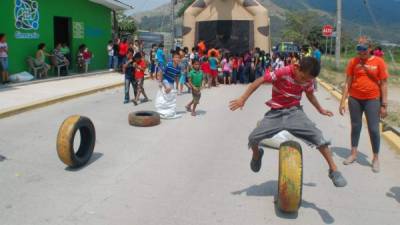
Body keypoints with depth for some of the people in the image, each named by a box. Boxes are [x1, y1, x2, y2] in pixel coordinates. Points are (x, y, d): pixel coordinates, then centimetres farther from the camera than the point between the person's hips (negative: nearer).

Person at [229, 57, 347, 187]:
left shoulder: (308, 80, -6)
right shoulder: (283, 72, -21)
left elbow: (310, 95, 17)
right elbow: (259, 81, -16)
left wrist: (321, 110, 26)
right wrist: (243, 99, -19)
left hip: (294, 111, 2)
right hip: (276, 113, -1)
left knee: (317, 136, -19)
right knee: (253, 138, -14)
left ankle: (333, 170, -5)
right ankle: (257, 155, 23)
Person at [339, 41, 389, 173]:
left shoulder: (379, 62, -6)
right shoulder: (353, 62, -1)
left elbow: (383, 84, -3)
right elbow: (348, 82, 3)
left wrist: (384, 105, -6)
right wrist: (343, 101, 0)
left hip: (372, 100, -2)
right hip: (355, 99, 2)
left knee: (374, 129, -1)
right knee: (355, 126, 12)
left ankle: (376, 159, 14)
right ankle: (353, 153, 26)